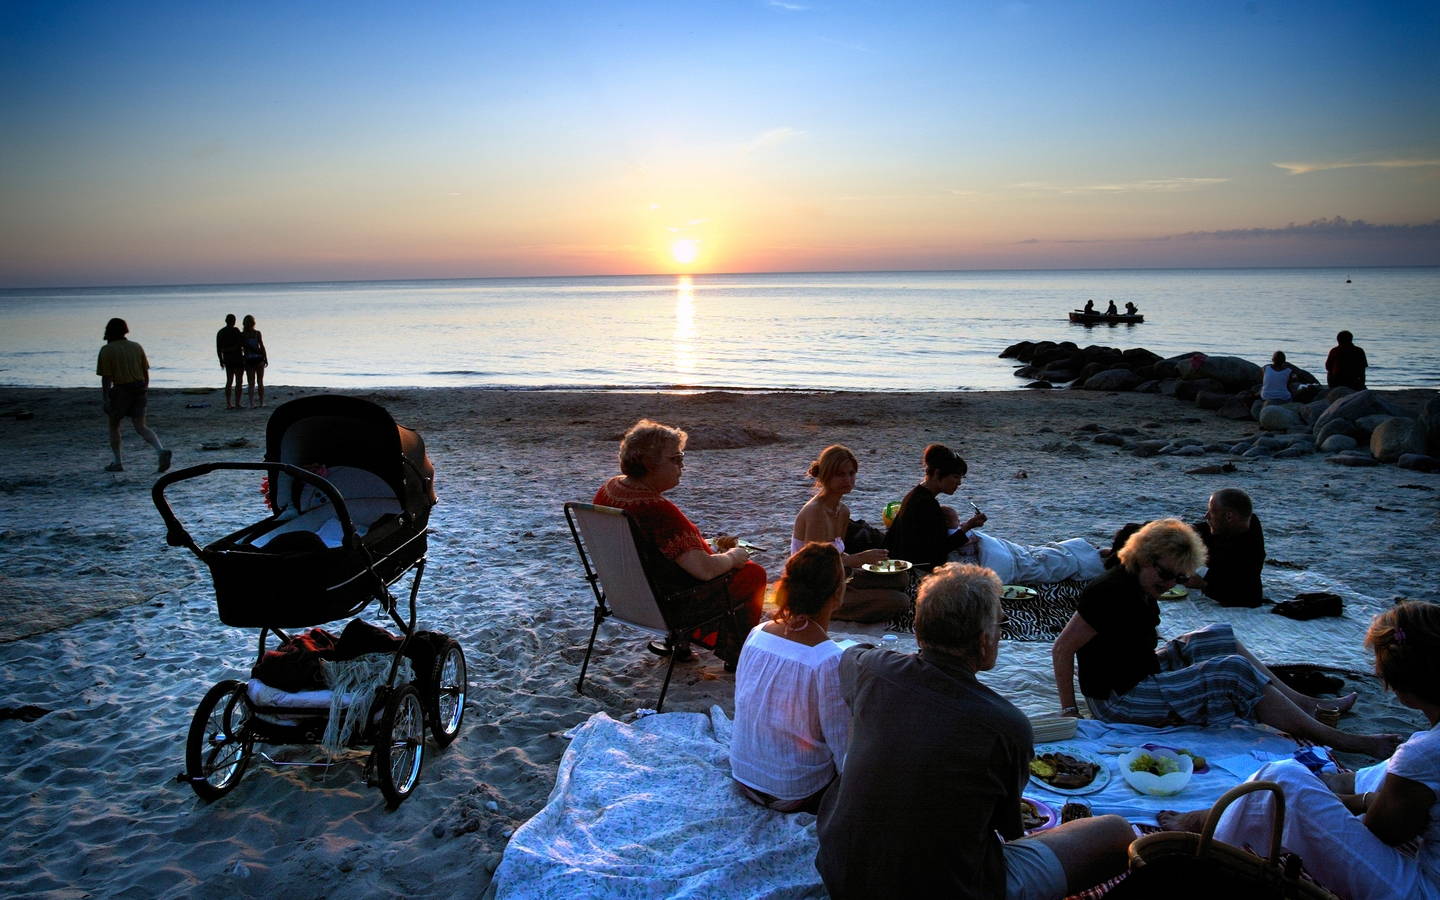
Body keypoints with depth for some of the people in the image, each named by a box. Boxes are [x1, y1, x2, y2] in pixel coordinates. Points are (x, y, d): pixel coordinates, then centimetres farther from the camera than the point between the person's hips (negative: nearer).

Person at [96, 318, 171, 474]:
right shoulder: (137, 347, 10)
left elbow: (106, 377, -10)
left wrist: (105, 398, -7)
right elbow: (146, 372, 11)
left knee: (114, 426, 14)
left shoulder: (107, 350, -5)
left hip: (121, 390, -4)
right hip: (139, 389, 4)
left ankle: (117, 462, 15)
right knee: (141, 427, 3)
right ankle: (161, 450, -22)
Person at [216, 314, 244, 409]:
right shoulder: (235, 330, -12)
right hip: (238, 359, -6)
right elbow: (239, 345, -18)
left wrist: (221, 360, 16)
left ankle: (228, 404, 12)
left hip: (227, 359, 6)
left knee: (229, 381, 13)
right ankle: (237, 404, -5)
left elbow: (218, 349, 7)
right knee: (238, 381, -2)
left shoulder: (220, 332, 7)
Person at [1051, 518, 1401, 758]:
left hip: (1142, 676, 11)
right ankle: (1337, 739, -7)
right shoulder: (1113, 592, -23)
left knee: (1218, 638, 15)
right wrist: (1069, 711, -21)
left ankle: (1306, 703, 16)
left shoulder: (1139, 588, 8)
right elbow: (1062, 649, -23)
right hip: (1119, 701, -11)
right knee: (1234, 671, -14)